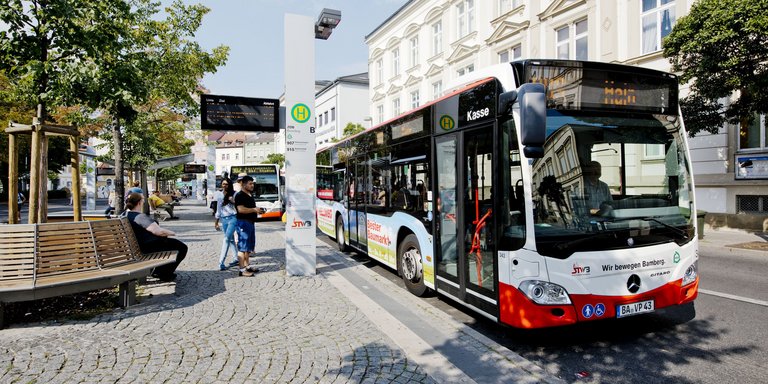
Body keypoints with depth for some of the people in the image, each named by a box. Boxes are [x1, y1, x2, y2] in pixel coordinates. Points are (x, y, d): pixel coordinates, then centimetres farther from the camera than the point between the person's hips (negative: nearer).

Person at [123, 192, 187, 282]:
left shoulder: (125, 214, 3)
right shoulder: (140, 217, -27)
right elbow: (158, 231, -34)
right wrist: (171, 233, -17)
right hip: (149, 247, -11)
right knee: (182, 247, 1)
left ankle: (158, 270, 38)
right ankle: (165, 274, 13)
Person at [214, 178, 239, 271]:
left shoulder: (234, 194, -2)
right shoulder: (219, 195, 12)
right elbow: (218, 209, 19)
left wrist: (233, 201, -22)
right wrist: (216, 222, 20)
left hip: (233, 218, -5)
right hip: (223, 219, 6)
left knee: (227, 239, -14)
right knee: (231, 239, 13)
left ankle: (221, 263, -17)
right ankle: (236, 259, 24)